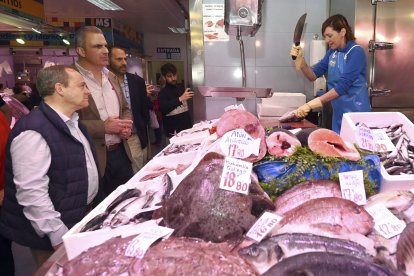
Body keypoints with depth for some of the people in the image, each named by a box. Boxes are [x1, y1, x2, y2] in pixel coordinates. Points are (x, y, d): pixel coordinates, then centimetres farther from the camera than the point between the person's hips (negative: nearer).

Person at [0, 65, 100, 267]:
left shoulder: (71, 122, 8)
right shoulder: (34, 132, -24)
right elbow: (31, 192, -27)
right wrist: (59, 237, -23)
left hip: (80, 218, 9)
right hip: (56, 234, -9)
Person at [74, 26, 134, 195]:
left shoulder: (111, 76, 12)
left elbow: (125, 108, 20)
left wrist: (126, 124, -1)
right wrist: (103, 127, -21)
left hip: (121, 153, 7)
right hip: (94, 158, -7)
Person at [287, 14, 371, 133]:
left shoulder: (356, 52, -15)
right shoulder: (332, 52, 6)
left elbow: (342, 86, -25)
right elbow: (313, 75, 6)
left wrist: (310, 105, -31)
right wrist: (300, 60, -12)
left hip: (355, 112, -6)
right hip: (338, 112, 6)